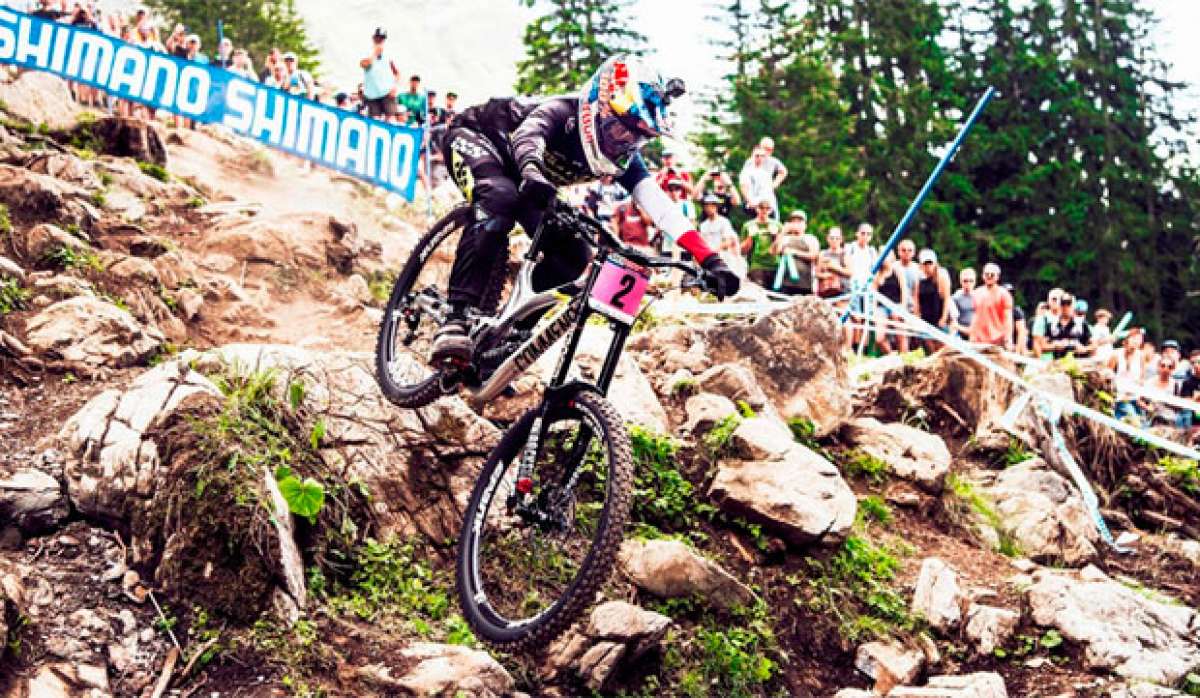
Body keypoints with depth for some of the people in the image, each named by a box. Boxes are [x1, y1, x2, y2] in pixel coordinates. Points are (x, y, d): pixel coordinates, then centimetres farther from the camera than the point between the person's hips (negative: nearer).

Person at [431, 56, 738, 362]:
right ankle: (457, 320, -42)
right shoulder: (561, 113, -34)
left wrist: (708, 258, -40)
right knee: (500, 199, -40)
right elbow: (528, 135, -55)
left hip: (516, 176, 7)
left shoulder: (624, 158, -18)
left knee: (572, 255, -10)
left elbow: (658, 202, -27)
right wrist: (531, 173, -79)